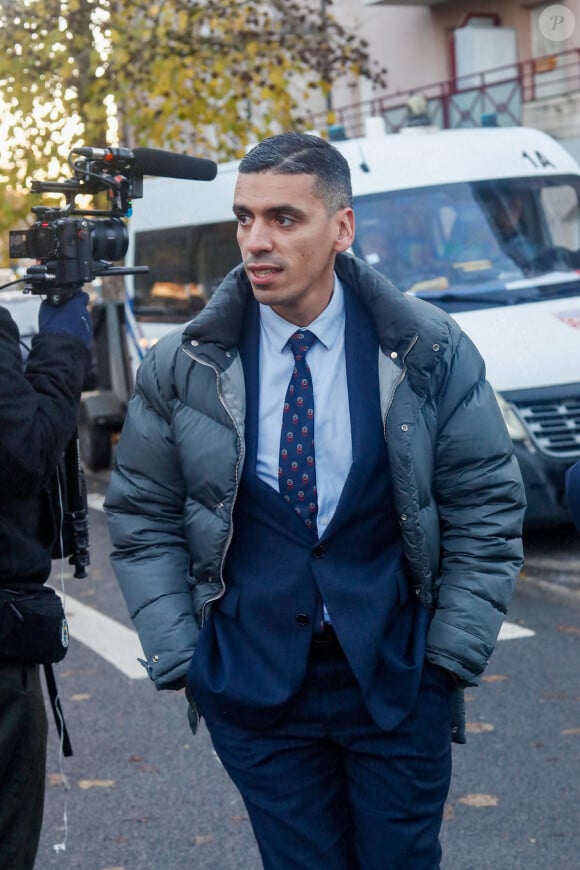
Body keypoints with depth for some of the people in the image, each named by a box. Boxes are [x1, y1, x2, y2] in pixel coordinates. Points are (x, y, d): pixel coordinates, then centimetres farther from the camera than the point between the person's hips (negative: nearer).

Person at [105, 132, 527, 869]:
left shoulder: (430, 353, -4)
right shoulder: (183, 367, -3)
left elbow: (486, 508, 1)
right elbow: (142, 521, 4)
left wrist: (451, 656, -3)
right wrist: (180, 661, -1)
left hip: (396, 681, 0)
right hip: (252, 689, 0)